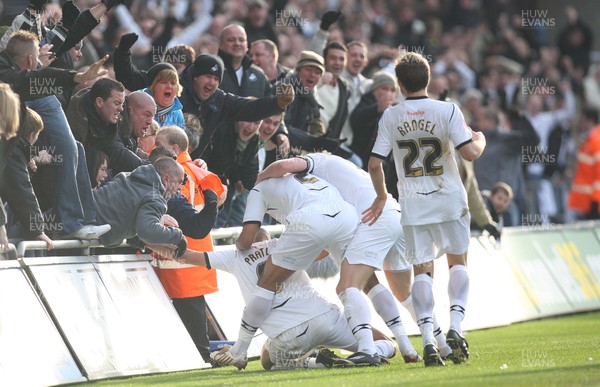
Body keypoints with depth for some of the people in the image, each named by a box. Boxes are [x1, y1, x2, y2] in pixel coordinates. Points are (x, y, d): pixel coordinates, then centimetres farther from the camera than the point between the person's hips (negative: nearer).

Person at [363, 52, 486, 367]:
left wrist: (381, 197, 13)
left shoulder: (390, 117, -1)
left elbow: (374, 164, -3)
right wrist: (480, 140, 9)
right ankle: (454, 327, -1)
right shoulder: (446, 111, -8)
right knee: (457, 261, 16)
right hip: (448, 200, -1)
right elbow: (469, 153, -14)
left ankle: (428, 340, -10)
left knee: (422, 270, 3)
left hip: (413, 205, 1)